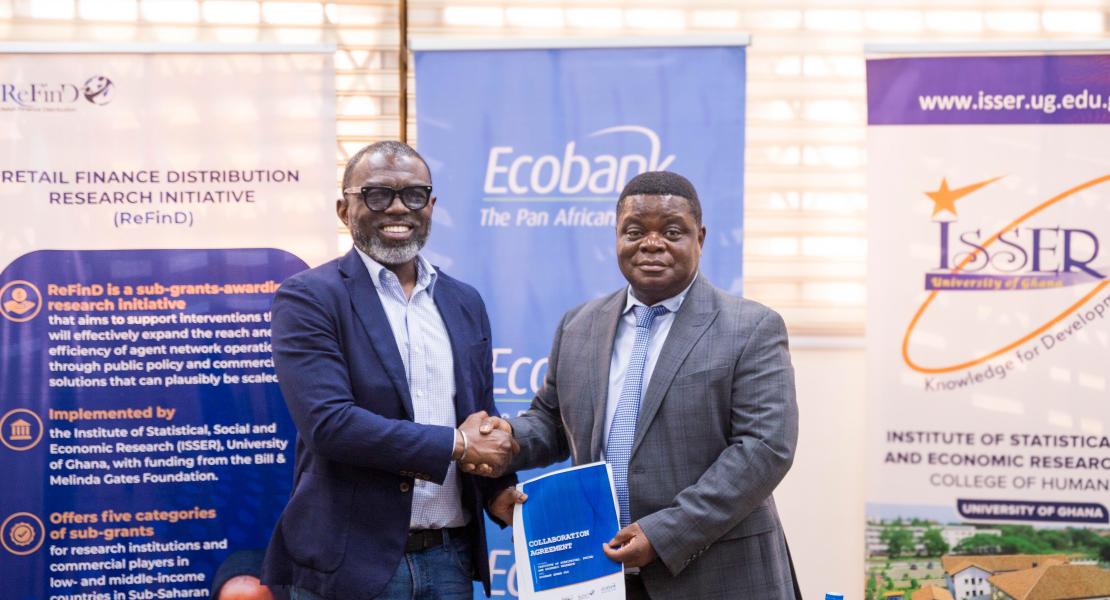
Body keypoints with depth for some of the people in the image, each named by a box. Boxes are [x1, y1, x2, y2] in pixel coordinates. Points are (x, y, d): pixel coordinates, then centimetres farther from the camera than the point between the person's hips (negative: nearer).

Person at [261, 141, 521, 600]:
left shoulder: (465, 302, 11)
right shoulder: (309, 298, -7)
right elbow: (327, 422, -18)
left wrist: (500, 489, -4)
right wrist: (456, 445, -13)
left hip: (450, 560, 5)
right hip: (351, 563, -5)